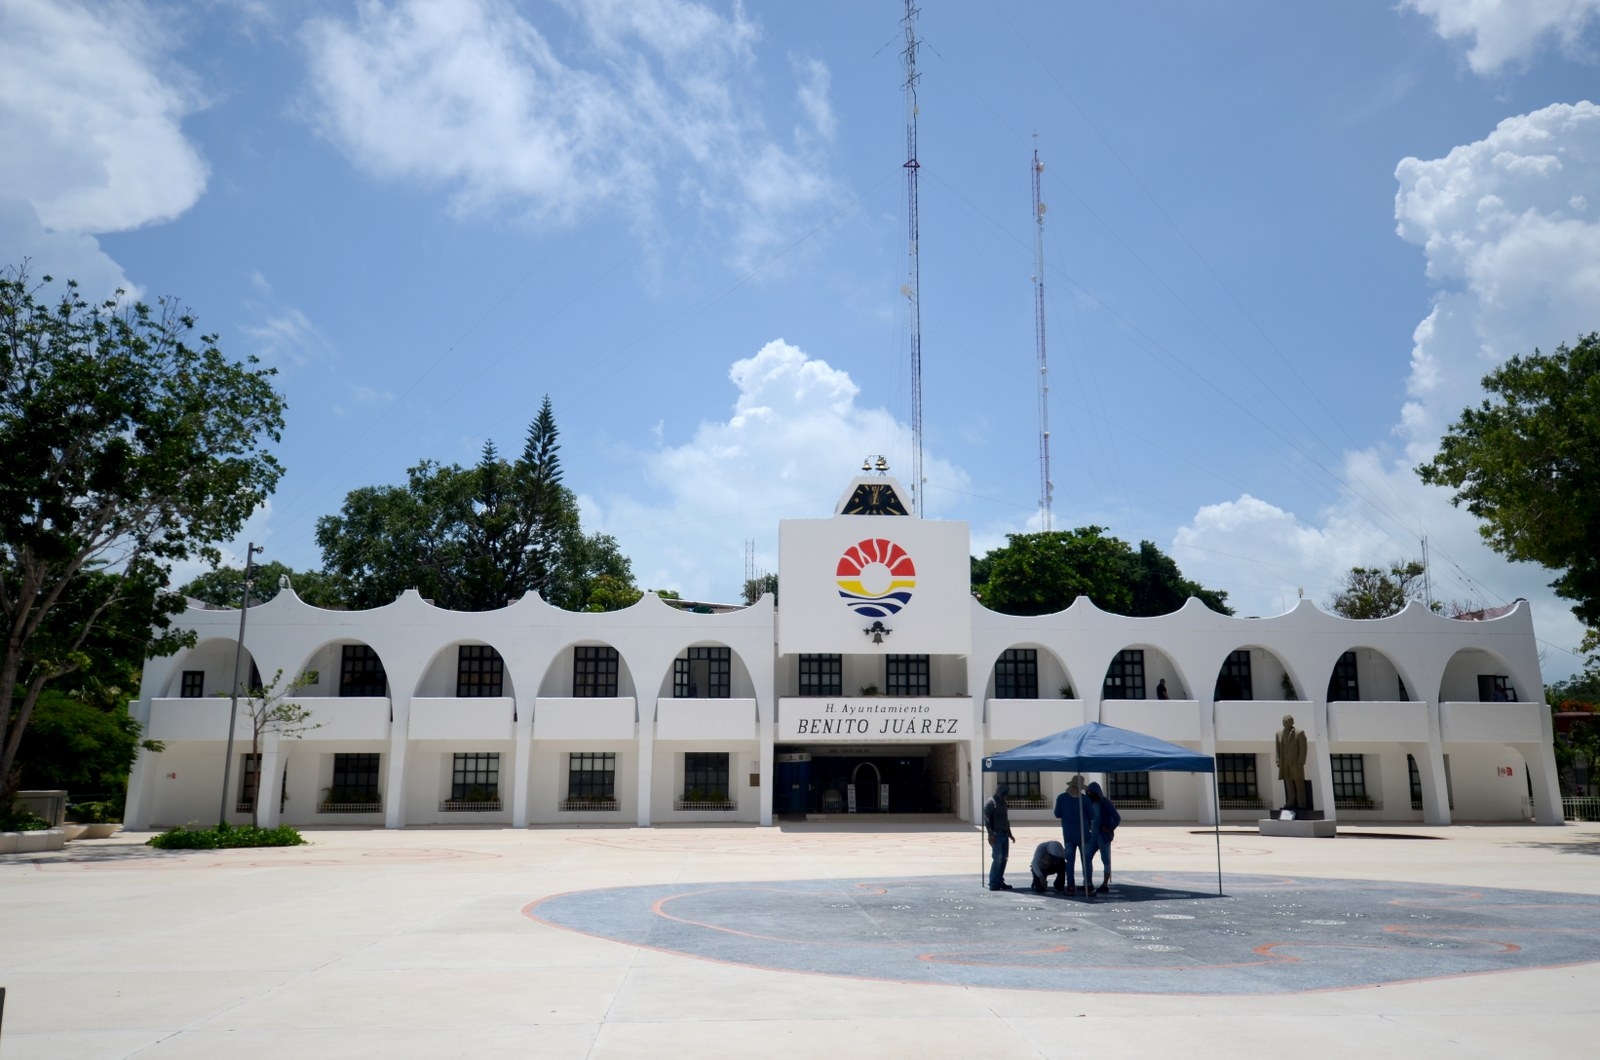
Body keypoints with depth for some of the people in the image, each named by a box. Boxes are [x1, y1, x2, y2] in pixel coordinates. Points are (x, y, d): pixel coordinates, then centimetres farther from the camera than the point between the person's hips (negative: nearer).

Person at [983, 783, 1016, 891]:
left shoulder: (1002, 803, 18)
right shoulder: (990, 802, -8)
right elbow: (986, 819, -15)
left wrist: (1009, 833, 23)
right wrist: (990, 834, -22)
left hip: (1004, 834, 8)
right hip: (996, 834, -8)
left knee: (1003, 858, 7)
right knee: (998, 858, -10)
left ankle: (1000, 881, 14)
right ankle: (993, 884, -6)